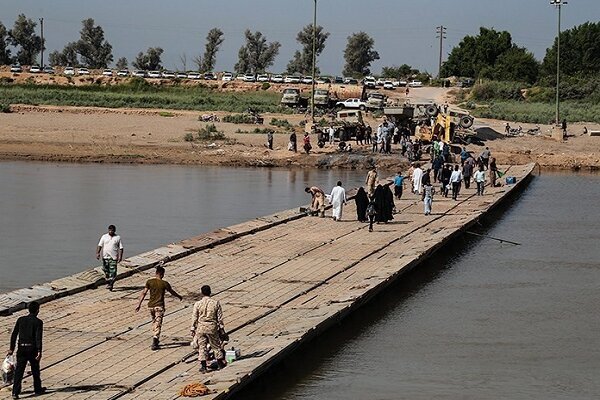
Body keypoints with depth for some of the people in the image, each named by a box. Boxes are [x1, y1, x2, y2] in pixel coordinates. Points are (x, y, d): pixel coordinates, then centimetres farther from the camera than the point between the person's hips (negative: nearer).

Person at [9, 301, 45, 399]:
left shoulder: (21, 320, 4)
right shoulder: (38, 322, -7)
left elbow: (14, 335, 5)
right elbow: (38, 337, -15)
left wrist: (12, 348, 11)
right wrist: (39, 351, -18)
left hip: (21, 348, 2)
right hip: (32, 349, -2)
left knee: (19, 371, 0)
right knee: (35, 370, 16)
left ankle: (15, 392, -9)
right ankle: (38, 389, 29)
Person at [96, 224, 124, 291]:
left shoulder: (118, 237, 3)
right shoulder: (104, 236, 6)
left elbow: (121, 248, 2)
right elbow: (100, 245, 3)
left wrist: (120, 256, -8)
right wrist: (97, 253, -10)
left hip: (114, 257, -2)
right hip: (105, 256, 2)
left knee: (113, 271, -8)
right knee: (106, 270, 6)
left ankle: (111, 285, -7)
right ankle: (108, 282, 22)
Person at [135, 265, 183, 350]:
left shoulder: (149, 281, -1)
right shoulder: (164, 283, -7)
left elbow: (144, 293, -3)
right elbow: (172, 292, 8)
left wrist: (139, 304, 0)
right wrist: (179, 297, 26)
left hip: (151, 306, 4)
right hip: (159, 306, -4)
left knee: (154, 322, 21)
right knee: (158, 324, -4)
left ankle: (155, 340, 28)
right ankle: (155, 340, -18)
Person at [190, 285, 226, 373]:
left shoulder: (198, 304, -6)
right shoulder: (216, 303, -4)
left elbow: (194, 318, -2)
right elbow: (220, 317, 0)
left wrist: (193, 329, 6)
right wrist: (221, 327, 10)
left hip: (201, 327, -1)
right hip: (212, 327, 1)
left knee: (202, 347, 6)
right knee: (216, 346, 15)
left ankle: (203, 366, 4)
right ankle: (220, 363, 24)